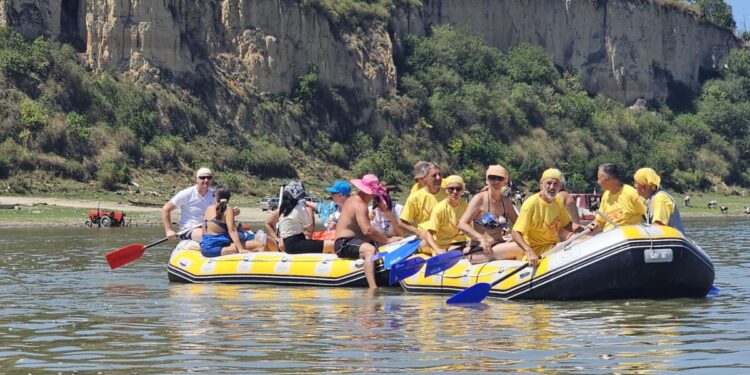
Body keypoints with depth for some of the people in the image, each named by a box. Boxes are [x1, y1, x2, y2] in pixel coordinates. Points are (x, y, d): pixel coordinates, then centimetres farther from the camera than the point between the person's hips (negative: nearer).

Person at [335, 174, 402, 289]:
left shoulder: (352, 199, 15)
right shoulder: (360, 205, -17)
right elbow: (367, 230, -29)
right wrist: (387, 240, -24)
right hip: (345, 244, -11)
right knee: (370, 250, -36)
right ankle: (373, 288, -53)